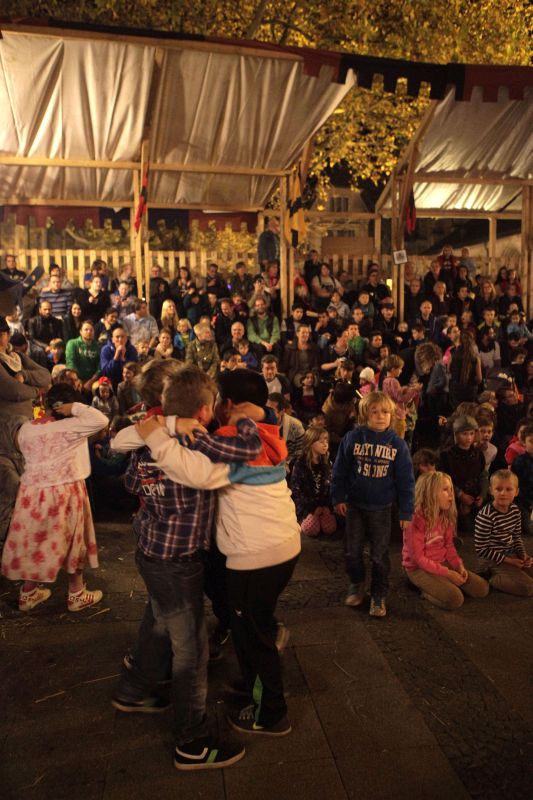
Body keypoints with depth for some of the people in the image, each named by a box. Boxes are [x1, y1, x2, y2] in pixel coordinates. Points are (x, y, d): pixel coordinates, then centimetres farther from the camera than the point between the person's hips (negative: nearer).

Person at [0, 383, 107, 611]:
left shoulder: (25, 429, 1)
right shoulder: (69, 427, -17)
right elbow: (101, 420, -24)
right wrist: (76, 408, -15)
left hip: (31, 492, 5)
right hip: (64, 493, -5)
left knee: (32, 541, 17)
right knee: (71, 542, 11)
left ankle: (28, 594, 31)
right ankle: (76, 595, 24)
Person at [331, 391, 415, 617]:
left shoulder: (397, 443, -7)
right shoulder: (352, 437, -8)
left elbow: (405, 479, -3)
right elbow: (340, 470, -1)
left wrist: (406, 511, -4)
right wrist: (338, 498, -3)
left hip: (381, 508, 0)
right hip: (354, 504, 1)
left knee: (379, 555, 8)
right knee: (352, 551, 11)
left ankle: (379, 595, 27)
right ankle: (357, 584, 36)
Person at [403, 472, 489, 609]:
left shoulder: (445, 516, 1)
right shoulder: (416, 519, -24)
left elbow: (449, 545, 9)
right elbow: (418, 558, -21)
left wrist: (459, 565, -10)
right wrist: (448, 573, -20)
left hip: (442, 562, 8)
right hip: (419, 568, -8)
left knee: (482, 589, -1)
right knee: (455, 599, -26)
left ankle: (439, 585, 10)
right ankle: (426, 591, 0)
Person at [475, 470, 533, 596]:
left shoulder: (515, 510, -2)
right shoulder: (485, 516, -26)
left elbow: (517, 537, 14)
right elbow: (481, 550, -21)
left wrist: (523, 554, -4)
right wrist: (508, 560, -18)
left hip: (511, 554, 8)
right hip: (493, 560, -8)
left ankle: (501, 576, 13)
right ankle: (491, 579, -1)